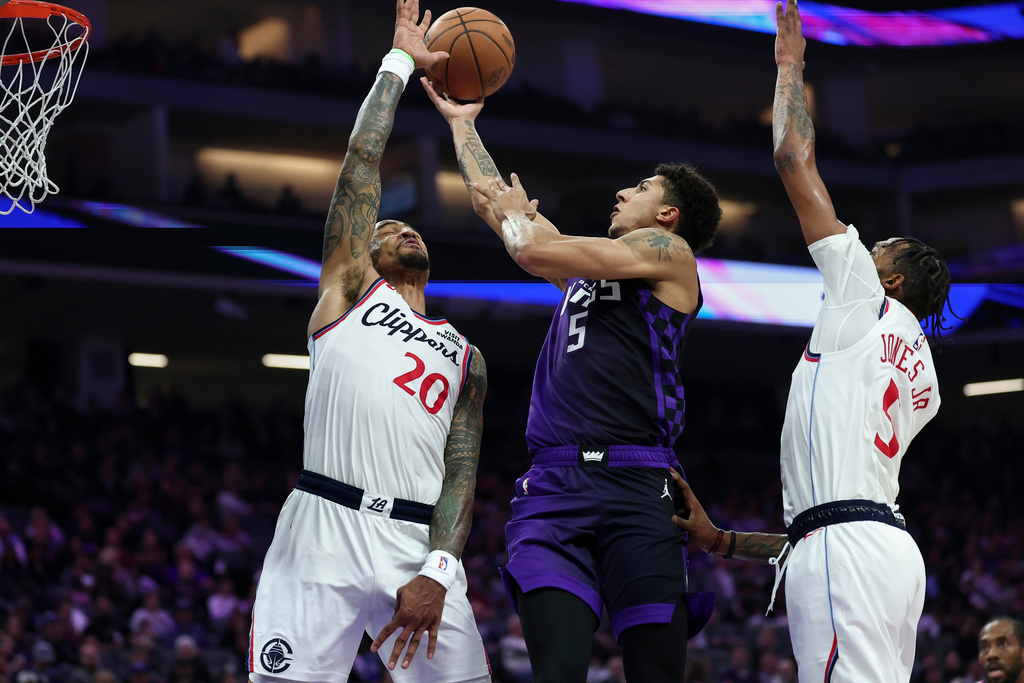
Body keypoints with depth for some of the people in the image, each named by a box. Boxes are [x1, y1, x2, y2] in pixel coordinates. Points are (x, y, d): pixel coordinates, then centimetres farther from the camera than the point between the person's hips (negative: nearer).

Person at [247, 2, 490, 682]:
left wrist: (438, 572, -6)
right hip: (323, 532, -3)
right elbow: (364, 160, 10)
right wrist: (399, 63, 16)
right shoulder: (351, 289, 18)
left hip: (418, 545, 3)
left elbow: (461, 474, 10)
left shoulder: (466, 358, 23)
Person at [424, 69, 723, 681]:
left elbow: (534, 250, -2)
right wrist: (462, 123, 45)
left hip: (634, 487, -5)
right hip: (552, 486, 5)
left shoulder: (667, 251, 7)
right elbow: (495, 199, 39)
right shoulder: (585, 265, 29)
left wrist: (516, 214, 19)